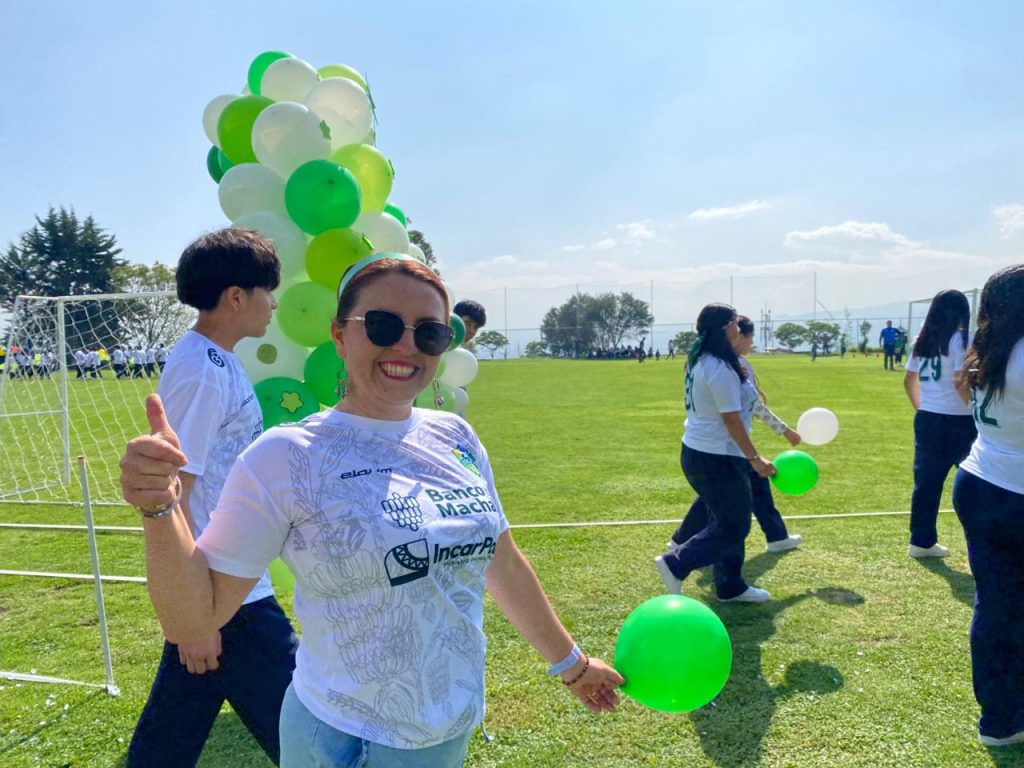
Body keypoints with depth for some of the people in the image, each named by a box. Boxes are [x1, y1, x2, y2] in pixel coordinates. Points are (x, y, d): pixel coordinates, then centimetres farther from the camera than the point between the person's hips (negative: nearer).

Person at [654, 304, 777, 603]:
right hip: (717, 457, -10)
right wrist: (755, 459, -15)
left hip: (698, 451, 10)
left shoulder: (700, 361, 8)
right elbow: (731, 420, -21)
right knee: (733, 527, 1)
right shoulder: (721, 369, -22)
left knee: (726, 522, 18)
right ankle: (675, 564, -1)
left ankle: (731, 587, 27)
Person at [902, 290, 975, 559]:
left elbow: (908, 381, 15)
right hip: (957, 422, -6)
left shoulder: (922, 341, 10)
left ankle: (921, 542, 16)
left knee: (926, 482, 10)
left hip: (926, 419, 6)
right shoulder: (961, 339, -9)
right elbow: (961, 381, -19)